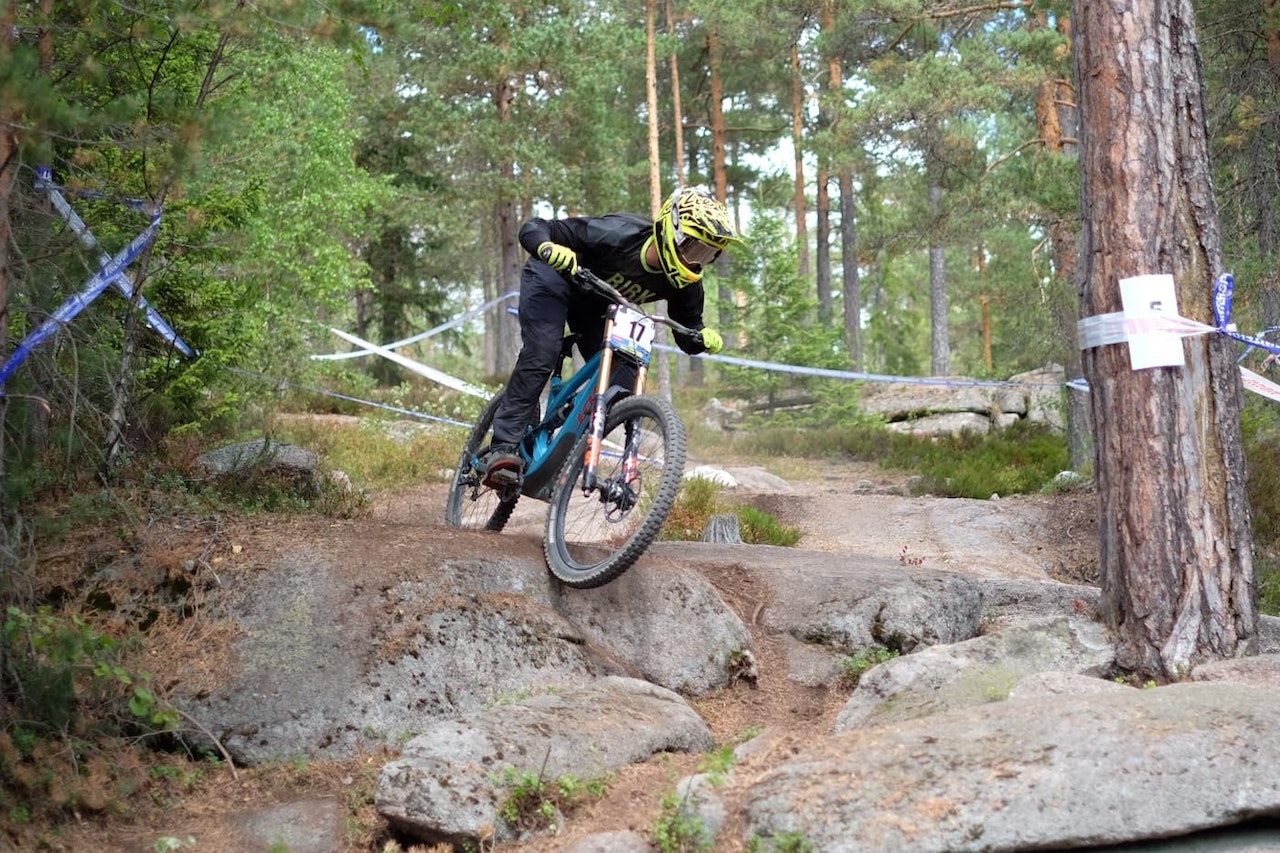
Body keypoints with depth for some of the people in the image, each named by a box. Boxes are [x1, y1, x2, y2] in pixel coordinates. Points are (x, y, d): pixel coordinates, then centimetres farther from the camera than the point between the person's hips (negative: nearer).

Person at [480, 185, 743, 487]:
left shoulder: (684, 285, -21)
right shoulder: (620, 235, -37)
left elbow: (688, 339, -8)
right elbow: (533, 228, -33)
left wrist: (705, 339, -32)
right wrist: (549, 250, -57)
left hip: (595, 303, 6)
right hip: (552, 277, -6)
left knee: (620, 381, -10)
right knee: (540, 357, -26)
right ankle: (503, 448, -22)